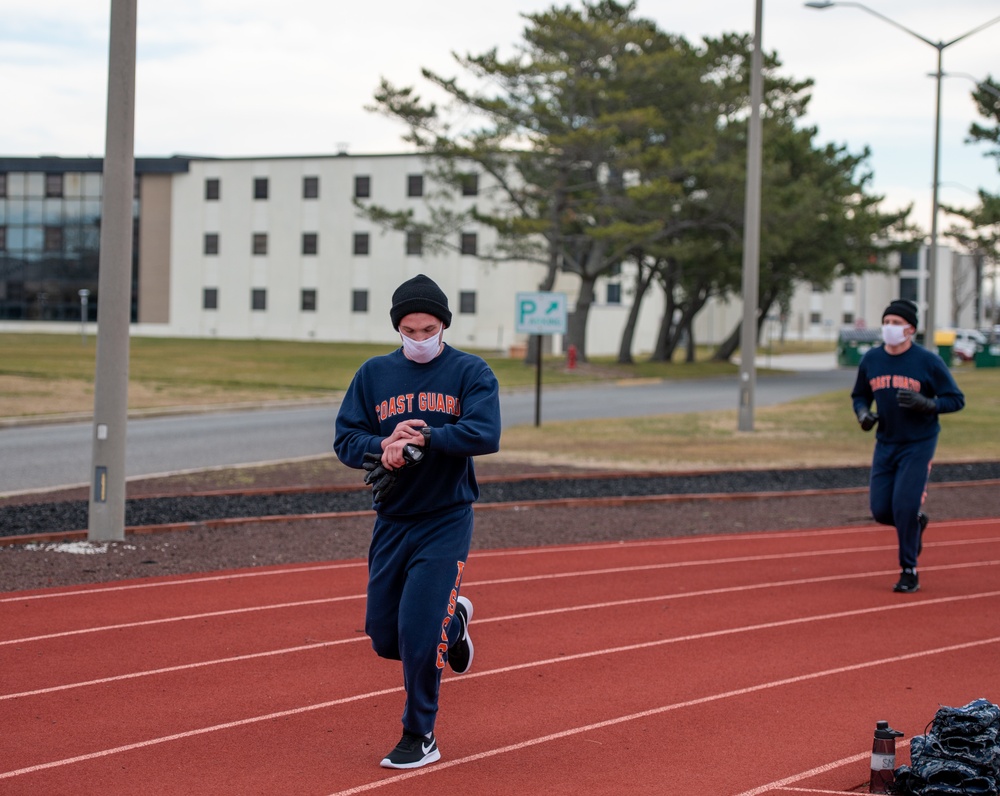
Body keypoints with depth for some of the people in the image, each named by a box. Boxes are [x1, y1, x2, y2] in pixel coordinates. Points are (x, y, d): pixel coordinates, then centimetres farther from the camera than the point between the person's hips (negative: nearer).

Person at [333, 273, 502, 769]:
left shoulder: (471, 373, -4)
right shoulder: (374, 374, 5)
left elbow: (486, 435, -18)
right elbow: (346, 439, 1)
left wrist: (424, 438, -26)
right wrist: (383, 447, -19)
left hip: (446, 522, -4)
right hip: (391, 520, 4)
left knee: (420, 636, -10)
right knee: (384, 638, 7)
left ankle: (419, 738, 8)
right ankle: (451, 620, 38)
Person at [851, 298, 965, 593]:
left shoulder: (929, 362, -10)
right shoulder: (871, 360, 2)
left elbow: (956, 399, -7)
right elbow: (860, 395, 17)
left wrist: (926, 404, -24)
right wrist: (863, 413, -5)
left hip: (918, 445, -5)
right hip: (885, 444, 5)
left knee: (904, 507, -13)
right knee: (881, 510, 0)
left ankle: (909, 572, 2)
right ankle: (915, 522, 33)